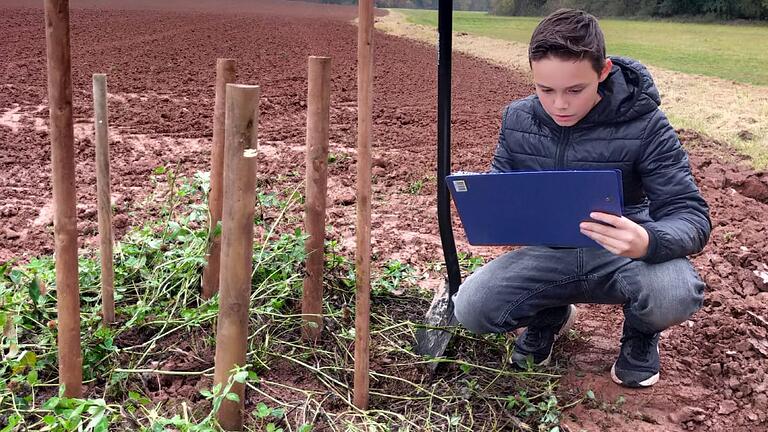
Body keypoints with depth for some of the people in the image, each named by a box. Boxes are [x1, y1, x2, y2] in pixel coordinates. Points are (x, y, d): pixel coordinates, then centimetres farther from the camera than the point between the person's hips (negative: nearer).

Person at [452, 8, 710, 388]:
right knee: (471, 309, -21)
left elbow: (691, 215, -19)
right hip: (548, 254, 3)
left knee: (676, 295, -36)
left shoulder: (645, 126, -17)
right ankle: (550, 316, 16)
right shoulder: (517, 119, -5)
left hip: (623, 255, -2)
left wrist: (648, 241, -44)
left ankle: (640, 333, 6)